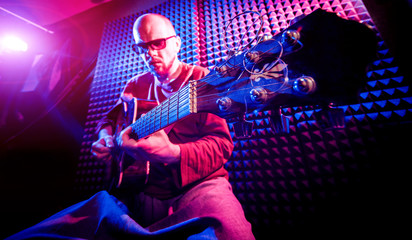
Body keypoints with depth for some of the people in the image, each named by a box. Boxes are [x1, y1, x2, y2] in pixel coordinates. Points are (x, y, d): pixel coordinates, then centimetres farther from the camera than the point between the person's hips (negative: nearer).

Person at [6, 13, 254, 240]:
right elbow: (110, 117, 26)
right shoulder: (137, 85, 13)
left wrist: (173, 153, -29)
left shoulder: (202, 80, -3)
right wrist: (106, 138, 4)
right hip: (143, 190, 4)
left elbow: (222, 143, -12)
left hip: (198, 184, -3)